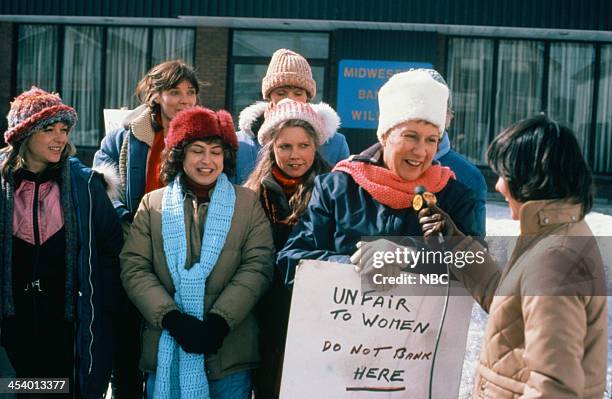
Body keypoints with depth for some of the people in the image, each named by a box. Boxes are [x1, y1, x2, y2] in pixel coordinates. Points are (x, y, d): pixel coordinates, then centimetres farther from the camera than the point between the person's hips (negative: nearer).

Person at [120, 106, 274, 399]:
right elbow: (133, 268, 0)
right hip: (165, 351, 1)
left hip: (229, 352, 0)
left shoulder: (248, 203, 6)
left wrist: (219, 321, -15)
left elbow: (257, 267, -3)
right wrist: (172, 319, -13)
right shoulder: (153, 204, 8)